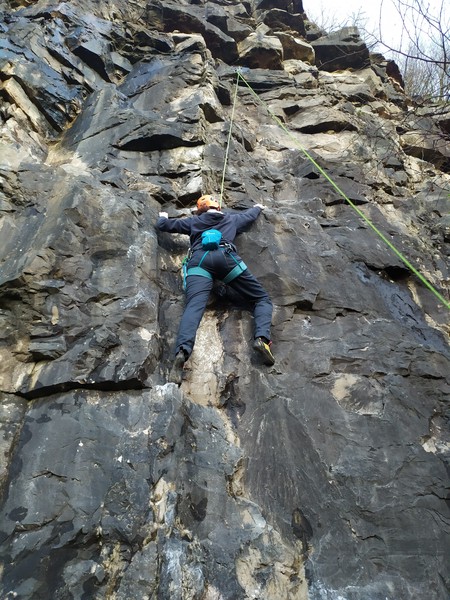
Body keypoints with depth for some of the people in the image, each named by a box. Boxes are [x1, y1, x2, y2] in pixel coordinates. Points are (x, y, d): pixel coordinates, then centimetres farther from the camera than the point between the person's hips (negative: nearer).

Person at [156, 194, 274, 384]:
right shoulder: (231, 218, 36)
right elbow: (250, 215, 56)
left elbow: (162, 225, 39)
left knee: (194, 306, -21)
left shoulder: (193, 221, 35)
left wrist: (163, 216, 63)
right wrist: (258, 207, 79)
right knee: (262, 298, 6)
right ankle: (262, 338, -23)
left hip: (199, 259, 1)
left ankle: (182, 352, -49)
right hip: (226, 256, 0)